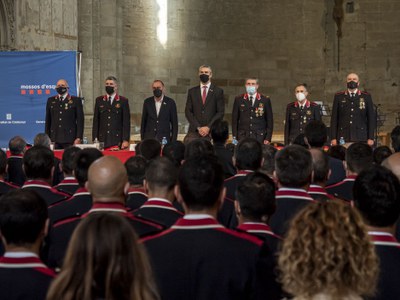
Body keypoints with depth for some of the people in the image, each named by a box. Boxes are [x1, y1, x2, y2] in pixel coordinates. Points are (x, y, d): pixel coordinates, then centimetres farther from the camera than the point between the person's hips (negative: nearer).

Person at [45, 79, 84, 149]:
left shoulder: (76, 100, 5)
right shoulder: (51, 101, 15)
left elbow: (80, 120, 2)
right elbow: (48, 120, 16)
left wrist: (79, 138, -6)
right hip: (55, 140, 2)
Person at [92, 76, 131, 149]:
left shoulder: (123, 101, 4)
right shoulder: (99, 100, 11)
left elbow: (126, 122, 1)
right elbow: (96, 121, 10)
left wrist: (126, 140, -6)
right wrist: (95, 139, 3)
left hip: (117, 140, -2)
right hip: (102, 140, 2)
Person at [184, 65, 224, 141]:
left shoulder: (218, 91, 8)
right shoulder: (192, 91, 13)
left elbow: (220, 112, 3)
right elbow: (188, 111, 8)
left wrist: (208, 127, -8)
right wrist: (198, 127, -5)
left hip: (211, 131, -1)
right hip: (194, 131, 1)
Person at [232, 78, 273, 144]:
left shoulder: (265, 100, 6)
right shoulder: (238, 99, 8)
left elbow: (270, 120, 7)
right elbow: (235, 120, 9)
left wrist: (268, 138, -1)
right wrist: (235, 138, 2)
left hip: (260, 138, 0)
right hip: (243, 137, 0)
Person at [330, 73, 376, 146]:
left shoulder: (366, 97, 9)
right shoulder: (338, 97, 10)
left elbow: (371, 118, 8)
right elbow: (334, 119, 8)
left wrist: (371, 138, 0)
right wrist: (333, 138, 1)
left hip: (361, 138, 0)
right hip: (343, 139, 0)